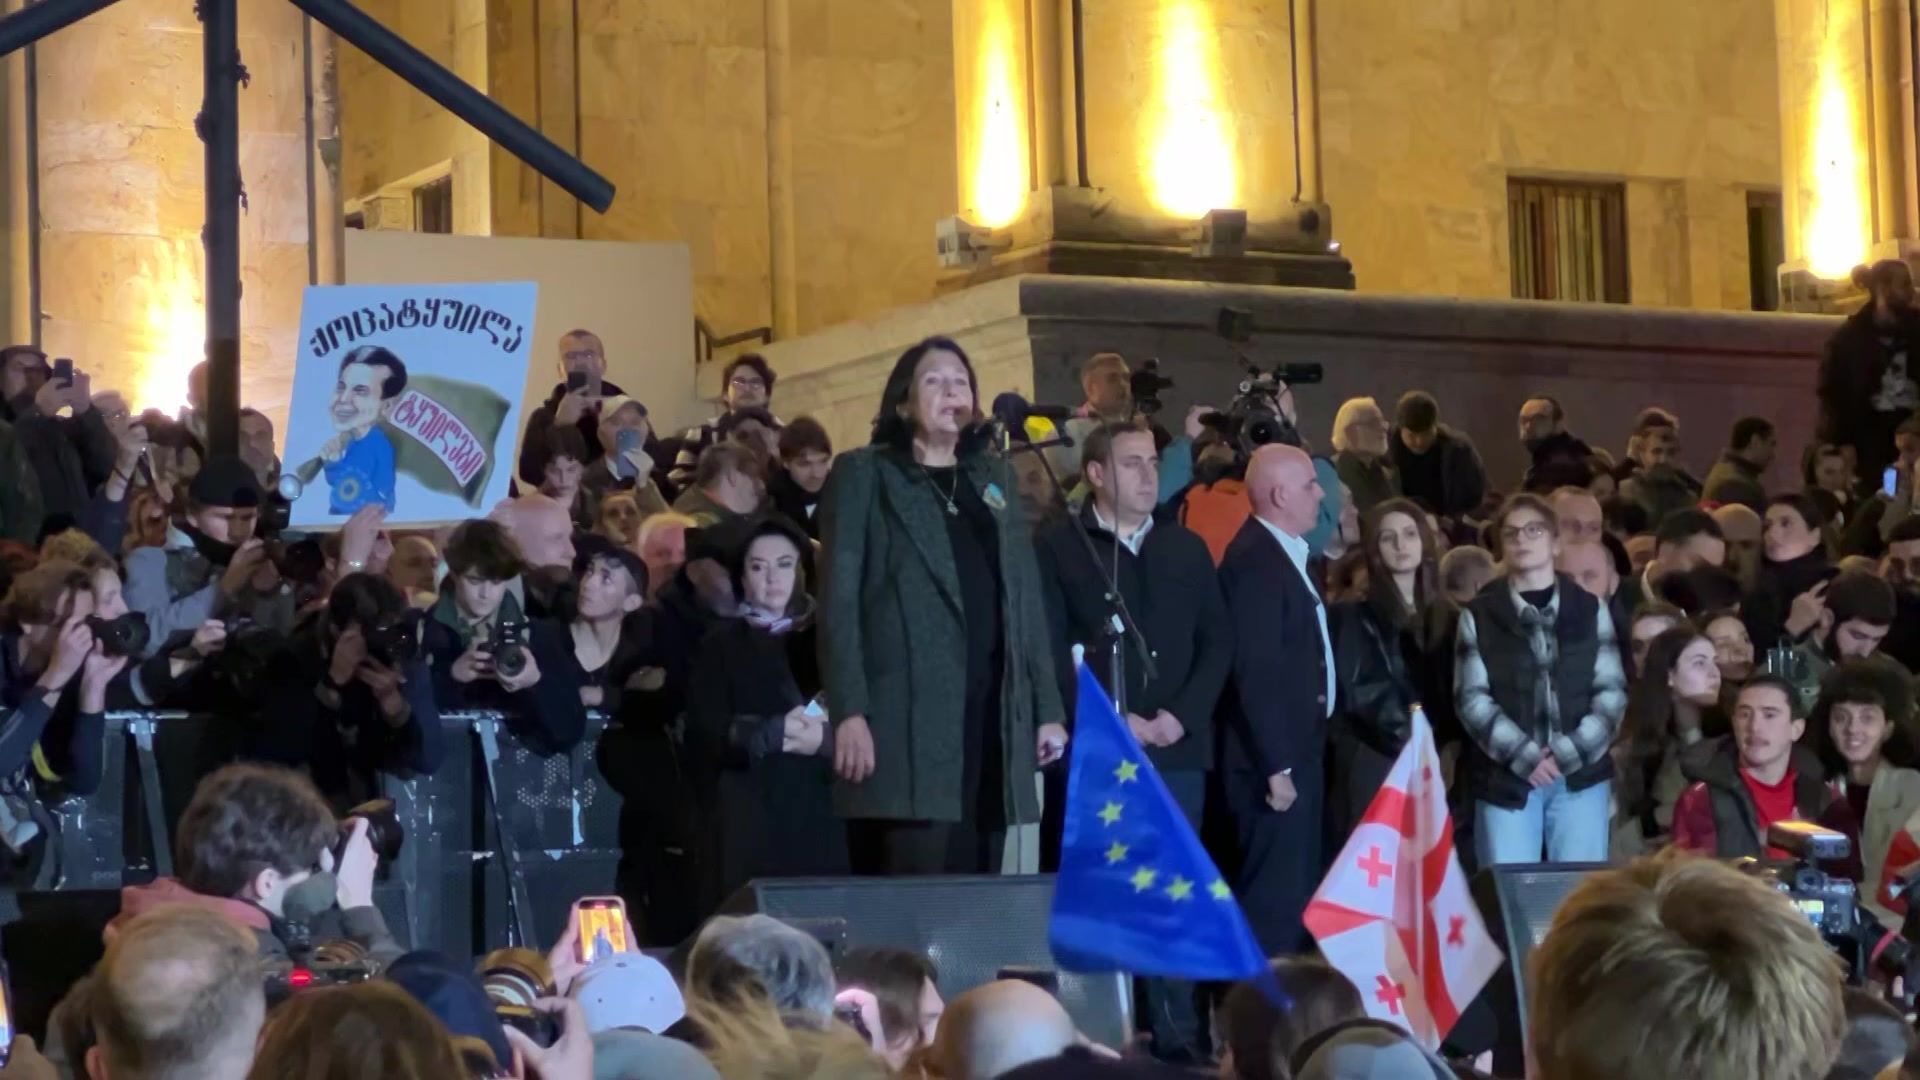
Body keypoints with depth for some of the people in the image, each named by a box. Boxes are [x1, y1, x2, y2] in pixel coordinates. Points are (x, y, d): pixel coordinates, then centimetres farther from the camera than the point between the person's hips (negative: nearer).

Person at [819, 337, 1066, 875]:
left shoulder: (994, 476, 21)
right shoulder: (864, 473, 6)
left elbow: (1025, 595, 18)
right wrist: (848, 710, -13)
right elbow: (839, 598, -3)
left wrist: (1048, 706, 10)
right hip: (907, 716, -5)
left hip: (992, 714, 5)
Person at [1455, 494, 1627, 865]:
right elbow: (1472, 700, -1)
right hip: (1505, 777, -1)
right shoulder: (1478, 615, 5)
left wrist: (1570, 753, -8)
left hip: (1581, 775, 1)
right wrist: (1524, 757, -12)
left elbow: (1612, 692, 5)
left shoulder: (1590, 610, 9)